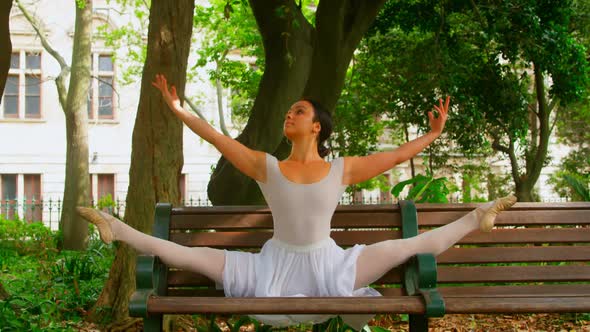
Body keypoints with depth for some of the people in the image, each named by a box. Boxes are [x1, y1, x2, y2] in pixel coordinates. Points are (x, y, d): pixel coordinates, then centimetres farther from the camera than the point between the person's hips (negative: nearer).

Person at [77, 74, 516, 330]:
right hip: (275, 265, 0)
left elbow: (396, 155, 2)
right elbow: (220, 140, -3)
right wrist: (180, 111, -4)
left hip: (328, 265, 0)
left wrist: (434, 134, 2)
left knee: (406, 247, -11)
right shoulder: (267, 167, -4)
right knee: (195, 257, -9)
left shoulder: (342, 169, -3)